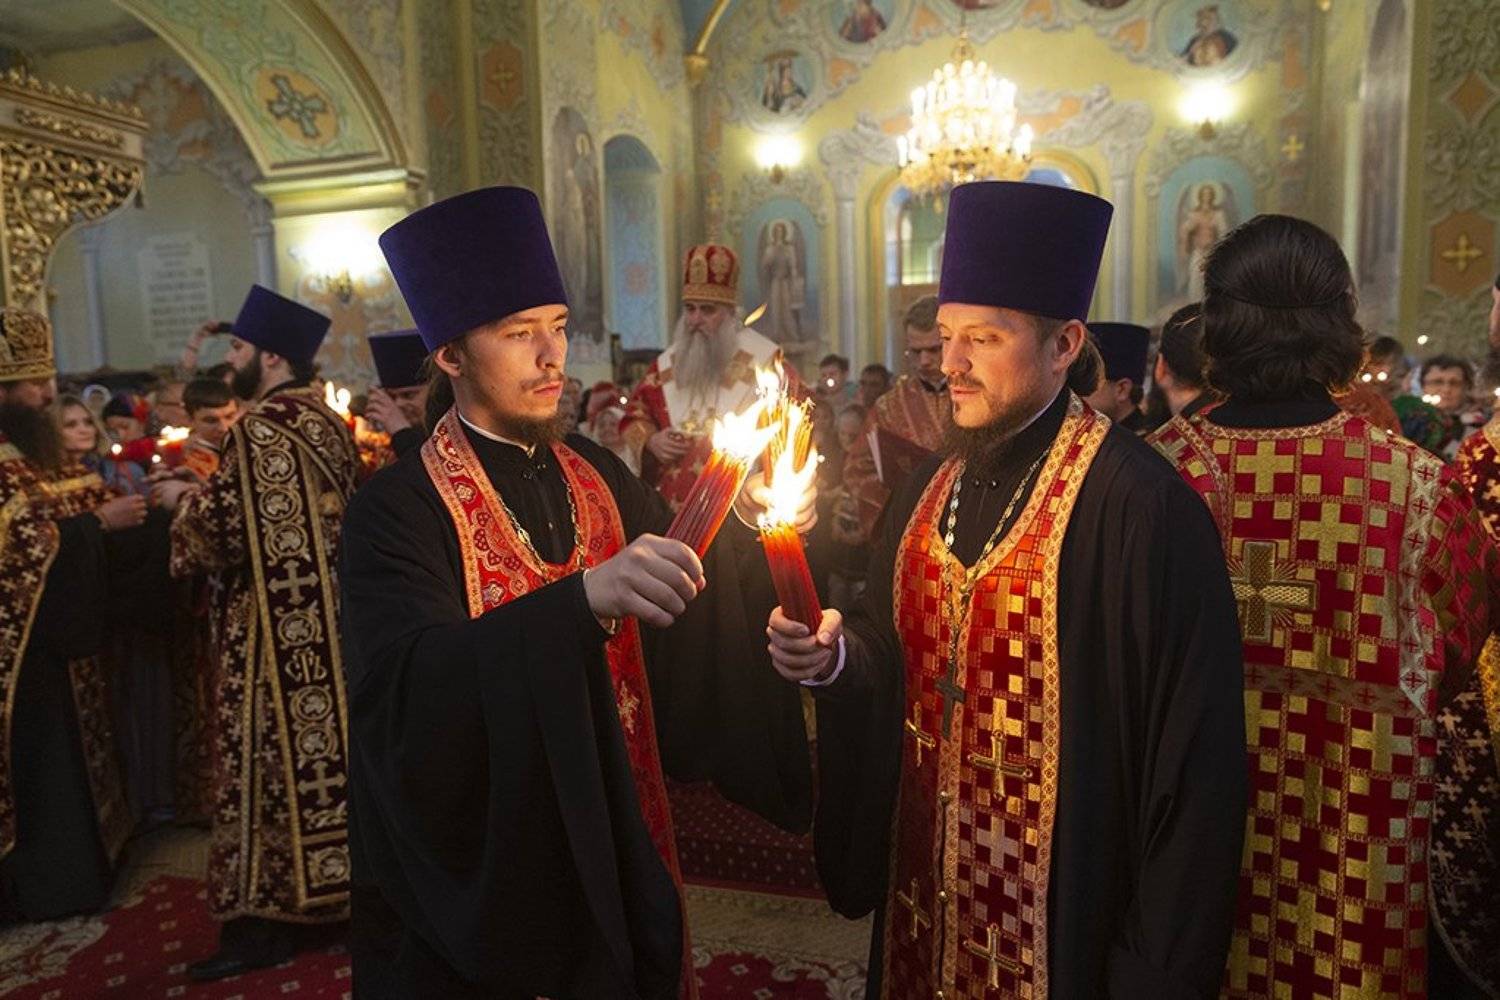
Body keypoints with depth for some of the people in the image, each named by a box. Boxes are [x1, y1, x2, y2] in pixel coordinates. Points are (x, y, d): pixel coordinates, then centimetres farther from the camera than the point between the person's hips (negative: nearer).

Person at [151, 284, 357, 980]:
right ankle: (332, 889, 28)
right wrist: (216, 492, 20)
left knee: (275, 762, 0)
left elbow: (230, 533, -18)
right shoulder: (328, 422, 10)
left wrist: (184, 500, 2)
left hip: (274, 627, -9)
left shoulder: (258, 428, -16)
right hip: (329, 618, 9)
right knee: (325, 751, 15)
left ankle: (271, 919, 11)